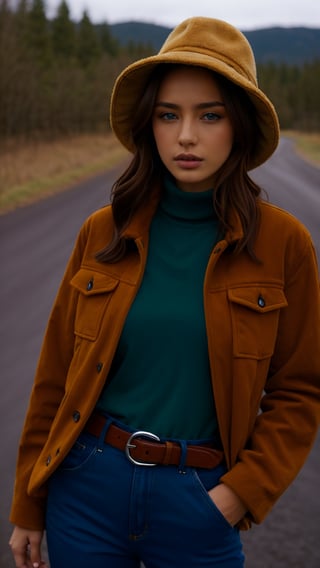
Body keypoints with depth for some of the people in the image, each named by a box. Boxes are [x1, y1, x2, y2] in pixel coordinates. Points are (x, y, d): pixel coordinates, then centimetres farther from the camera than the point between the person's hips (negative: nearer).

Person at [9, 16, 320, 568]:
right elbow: (56, 373, 3)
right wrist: (28, 507, 7)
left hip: (201, 499, -1)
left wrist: (242, 491, -11)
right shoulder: (104, 232, -2)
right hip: (88, 483, 2)